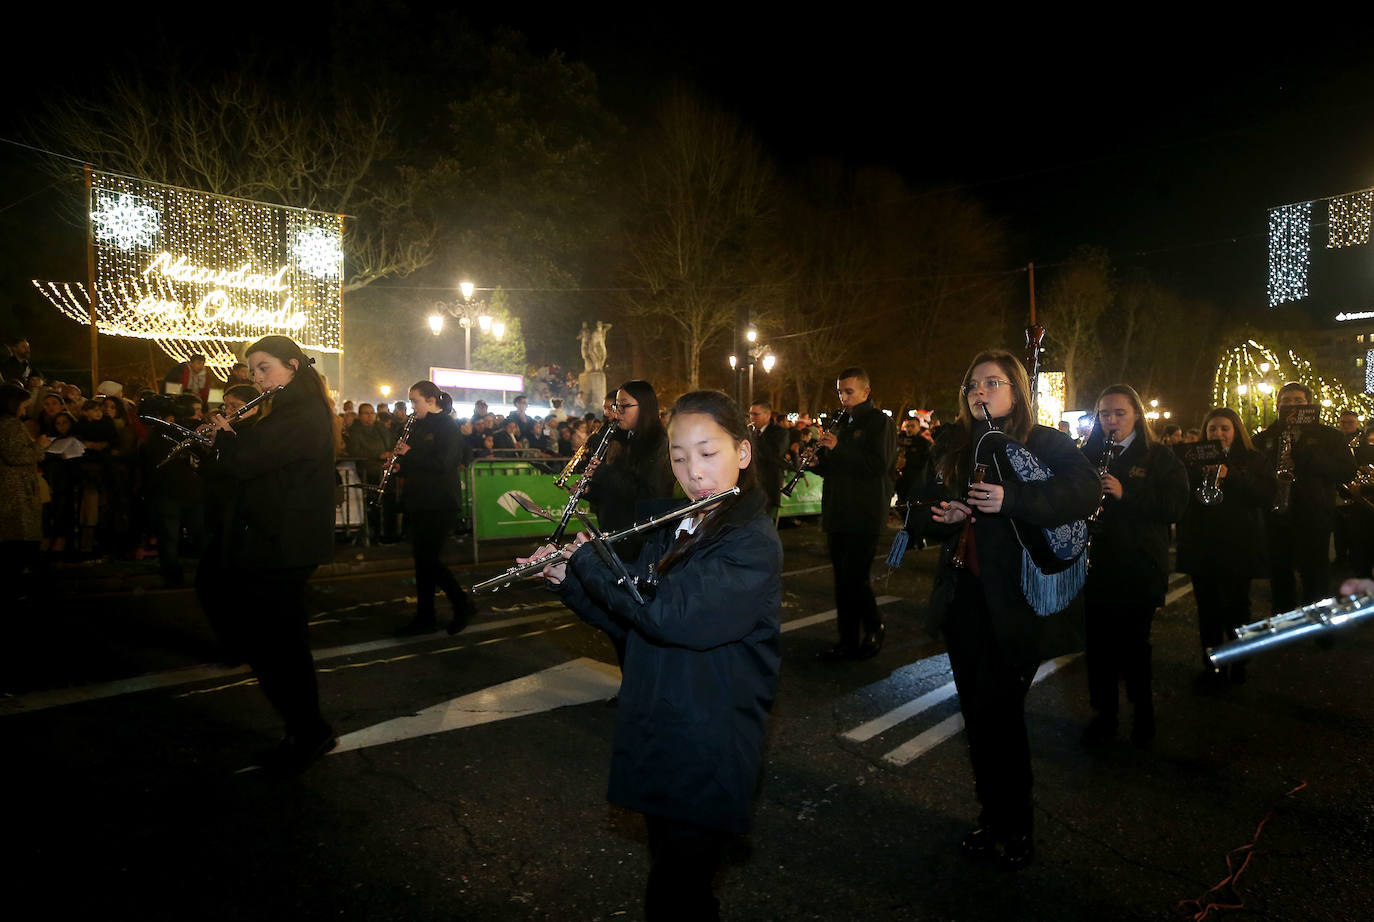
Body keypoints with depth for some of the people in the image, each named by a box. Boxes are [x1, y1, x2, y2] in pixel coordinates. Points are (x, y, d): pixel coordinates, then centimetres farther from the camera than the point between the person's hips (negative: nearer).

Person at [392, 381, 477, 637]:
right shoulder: (419, 426, 14)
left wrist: (409, 454, -15)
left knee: (427, 559, -7)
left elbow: (443, 464, -21)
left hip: (439, 505, -8)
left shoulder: (447, 426, -10)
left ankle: (462, 603, 10)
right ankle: (425, 618, 17)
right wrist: (401, 457, 0)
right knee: (423, 560, 10)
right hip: (419, 503, 8)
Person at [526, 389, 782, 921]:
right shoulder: (670, 533, 6)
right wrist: (566, 579, -1)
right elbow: (628, 622, 12)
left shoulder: (753, 544, -19)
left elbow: (668, 615, -30)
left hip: (707, 757, -7)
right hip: (653, 745, 7)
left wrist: (589, 559, -17)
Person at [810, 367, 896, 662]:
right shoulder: (839, 424, 18)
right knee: (844, 579, 10)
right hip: (839, 514, 7)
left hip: (865, 515, -7)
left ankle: (874, 628, 12)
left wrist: (839, 447, -18)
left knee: (854, 578, -10)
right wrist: (816, 460, 1)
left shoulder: (879, 422, -4)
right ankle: (848, 641, 18)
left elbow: (879, 465, -18)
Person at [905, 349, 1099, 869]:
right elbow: (916, 516, 14)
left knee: (999, 710, -3)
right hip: (963, 596, 5)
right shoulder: (950, 448, 12)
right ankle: (992, 820, 28)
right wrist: (940, 515, -8)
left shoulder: (1047, 443, -2)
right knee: (977, 714, 12)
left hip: (1017, 598, -5)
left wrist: (1013, 499, -30)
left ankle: (1015, 827, 17)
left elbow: (1086, 491, -20)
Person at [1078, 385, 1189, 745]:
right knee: (1098, 643, 6)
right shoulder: (1088, 454, 9)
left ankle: (1143, 713, 23)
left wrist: (1126, 494, -20)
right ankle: (1104, 712, 21)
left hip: (1139, 569, -2)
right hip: (1097, 566, 2)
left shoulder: (1159, 457, 3)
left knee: (1134, 644, 3)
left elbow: (1175, 504, -8)